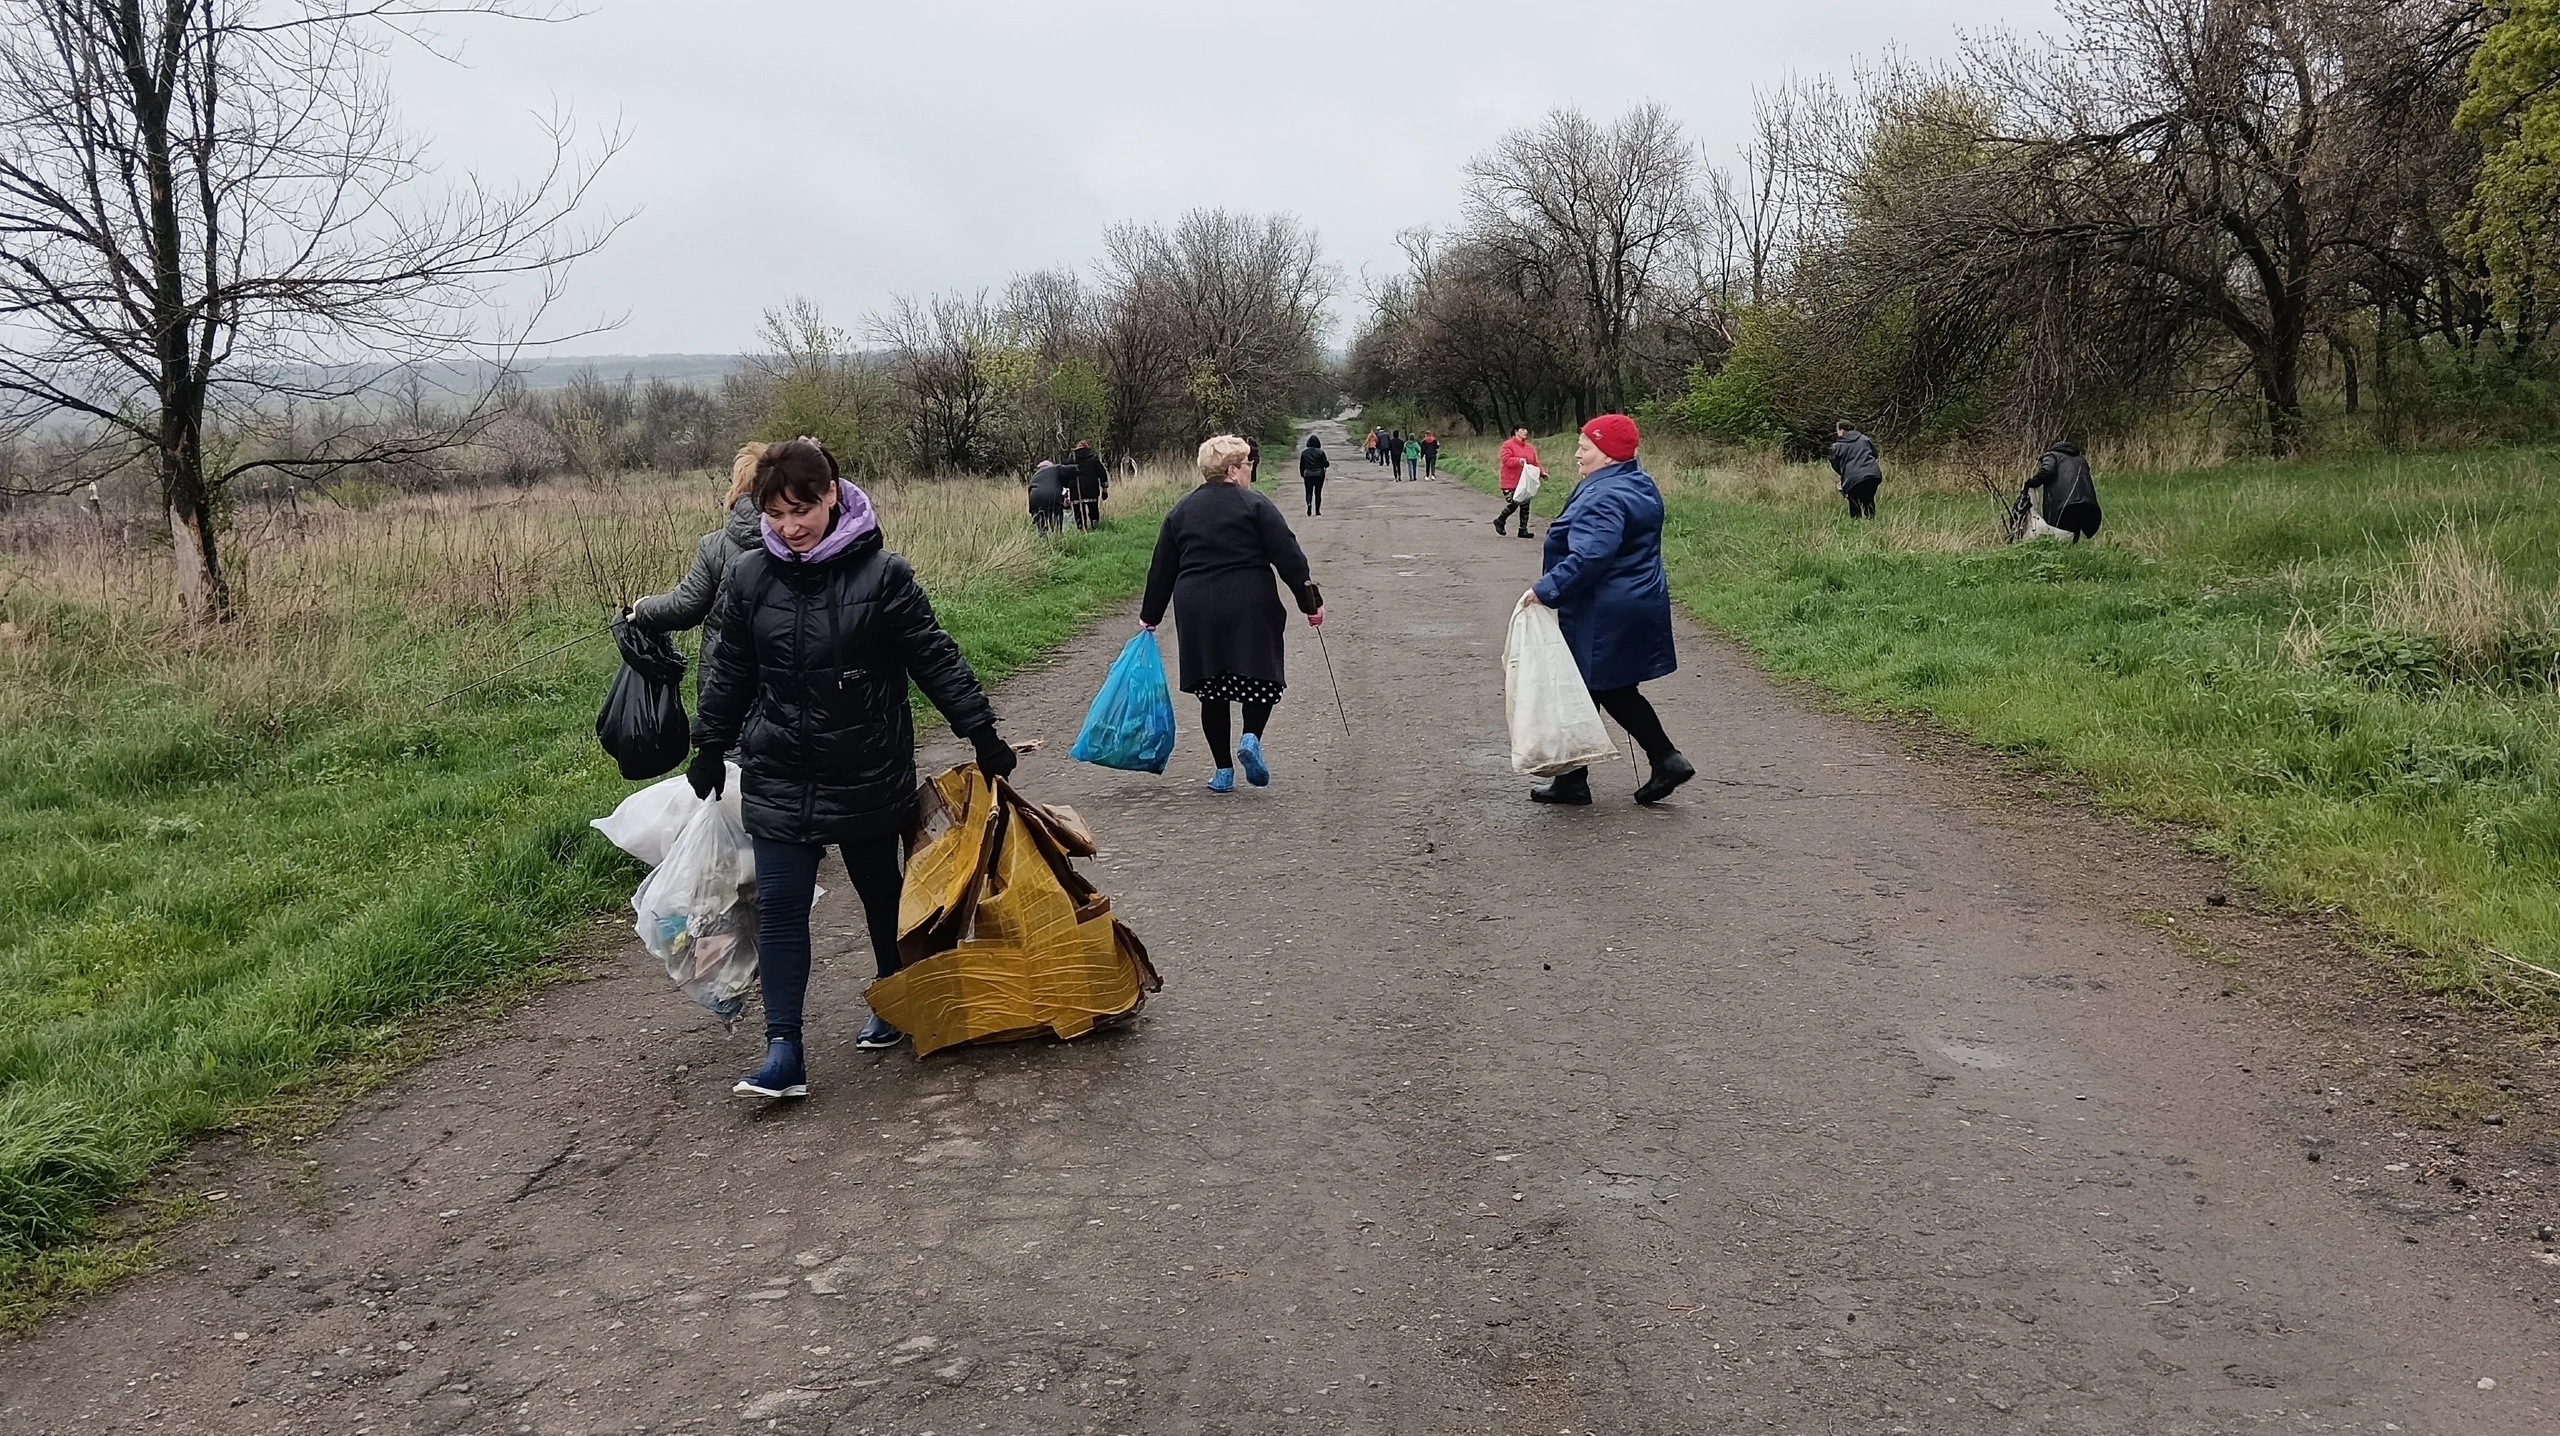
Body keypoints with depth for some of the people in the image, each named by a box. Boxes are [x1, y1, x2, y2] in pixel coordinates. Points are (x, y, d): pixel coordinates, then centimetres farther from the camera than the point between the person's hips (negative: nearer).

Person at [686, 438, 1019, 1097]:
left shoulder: (881, 573, -11)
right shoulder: (750, 578, -1)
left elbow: (936, 659, -6)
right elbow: (730, 672, 11)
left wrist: (983, 734, -6)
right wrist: (710, 750, 16)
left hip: (869, 773, -2)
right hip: (779, 777, 2)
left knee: (882, 891, 16)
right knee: (779, 906, -5)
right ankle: (783, 1051, -4)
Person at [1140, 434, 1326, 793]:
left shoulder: (1180, 512, 11)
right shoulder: (1255, 505, -2)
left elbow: (1162, 569, 14)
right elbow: (1288, 557, -7)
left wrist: (1151, 614, 23)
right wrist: (1310, 600, -2)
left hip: (1197, 612, 4)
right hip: (1250, 609, -3)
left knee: (1212, 690, 10)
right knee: (1262, 678, 11)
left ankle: (1223, 771, 10)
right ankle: (1251, 737, -12)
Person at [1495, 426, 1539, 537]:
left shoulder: (1530, 447, 13)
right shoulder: (1508, 445, -5)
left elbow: (1535, 463, 15)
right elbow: (1505, 459, -16)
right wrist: (1519, 461, -29)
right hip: (1510, 482, -6)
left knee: (1525, 506, 4)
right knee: (1513, 504, -12)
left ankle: (1523, 529, 11)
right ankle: (1499, 522, 13)